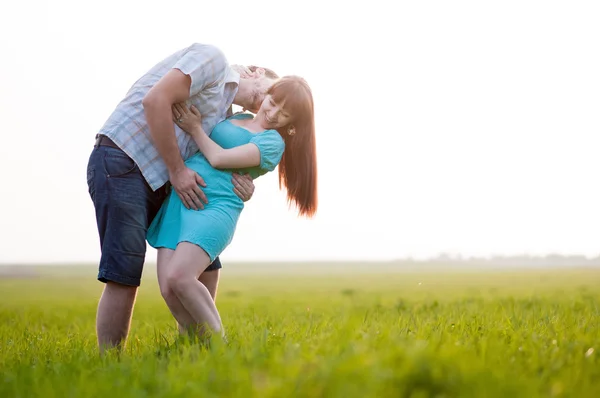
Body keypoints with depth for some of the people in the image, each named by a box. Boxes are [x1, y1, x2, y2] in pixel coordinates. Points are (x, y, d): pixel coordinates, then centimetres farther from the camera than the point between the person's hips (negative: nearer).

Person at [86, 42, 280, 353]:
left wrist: (244, 187, -7)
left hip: (159, 182, 10)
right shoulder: (211, 58, -4)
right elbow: (155, 100, -18)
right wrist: (177, 170, -14)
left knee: (205, 266, 7)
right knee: (124, 277, -12)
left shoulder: (225, 115, 22)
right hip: (121, 162, -10)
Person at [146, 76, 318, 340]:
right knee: (168, 290, -9)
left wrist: (195, 129, 5)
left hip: (215, 206, -7)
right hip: (177, 200, 7)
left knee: (179, 277, -27)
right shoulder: (237, 118, 23)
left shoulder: (274, 142, 1)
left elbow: (218, 158, -7)